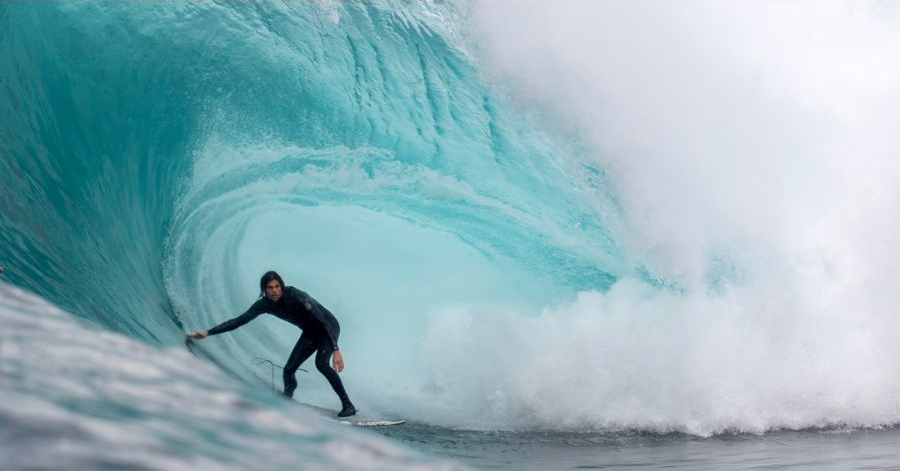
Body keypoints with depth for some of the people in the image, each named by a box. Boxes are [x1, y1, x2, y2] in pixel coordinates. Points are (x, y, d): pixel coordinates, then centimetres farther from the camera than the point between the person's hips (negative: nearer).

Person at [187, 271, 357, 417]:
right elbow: (239, 321, -7)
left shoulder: (295, 296, -33)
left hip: (328, 328, -7)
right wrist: (207, 332, -13)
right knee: (289, 370, -3)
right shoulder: (265, 304, -13)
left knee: (321, 363, -29)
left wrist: (336, 351, -45)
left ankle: (348, 405, -23)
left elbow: (323, 321, -37)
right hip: (310, 332, 7)